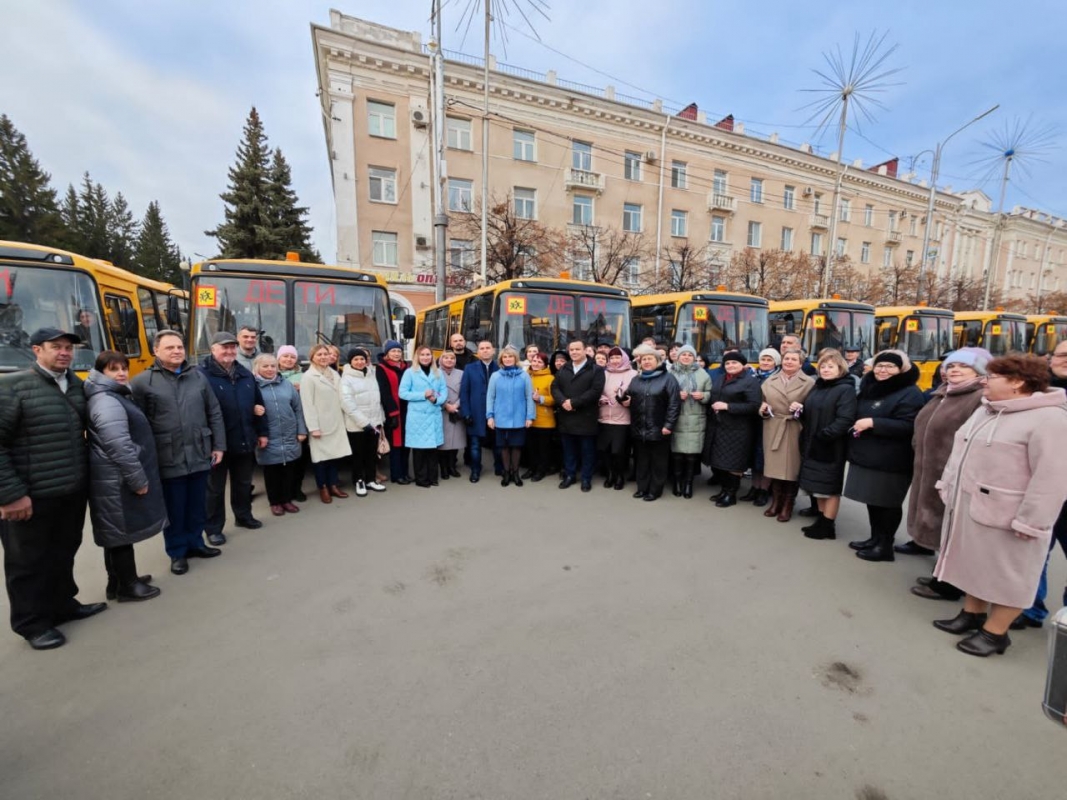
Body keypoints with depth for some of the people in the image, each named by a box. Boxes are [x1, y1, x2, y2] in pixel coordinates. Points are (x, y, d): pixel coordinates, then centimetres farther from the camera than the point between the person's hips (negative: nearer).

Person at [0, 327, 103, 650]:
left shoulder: (77, 385, 5)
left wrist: (86, 477, 12)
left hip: (73, 491, 5)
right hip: (32, 496, -5)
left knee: (64, 553, 20)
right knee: (29, 561, 11)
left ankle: (62, 605, 37)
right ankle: (32, 623, 27)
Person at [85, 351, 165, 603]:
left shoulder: (116, 396, 14)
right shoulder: (106, 401, -19)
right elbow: (119, 447, -25)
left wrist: (138, 476, 20)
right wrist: (138, 479, -20)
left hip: (118, 479, 11)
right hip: (118, 480, -11)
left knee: (117, 533, 18)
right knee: (123, 531, 1)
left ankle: (118, 581, 30)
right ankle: (128, 586, 13)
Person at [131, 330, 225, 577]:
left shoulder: (198, 376, 6)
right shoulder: (143, 382, -5)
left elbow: (214, 413, 8)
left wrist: (218, 446, 5)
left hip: (200, 455, 3)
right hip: (169, 459, -3)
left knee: (198, 505, 15)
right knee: (174, 508, 9)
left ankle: (195, 543, 33)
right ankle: (177, 552, 26)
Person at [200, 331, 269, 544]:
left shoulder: (245, 374, 8)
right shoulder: (203, 375, -13)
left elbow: (258, 403, 13)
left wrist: (262, 432, 12)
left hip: (245, 440, 6)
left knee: (243, 483, 19)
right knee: (215, 487, 9)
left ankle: (243, 516, 37)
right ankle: (213, 528, 23)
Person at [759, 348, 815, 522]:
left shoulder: (809, 383, 0)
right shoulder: (769, 381, 11)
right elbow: (763, 403, 16)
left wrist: (802, 408, -19)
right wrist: (763, 409, -5)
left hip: (795, 432, -3)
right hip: (773, 431, 3)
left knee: (792, 467, 4)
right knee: (775, 466, 8)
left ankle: (788, 505, 19)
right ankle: (776, 501, 24)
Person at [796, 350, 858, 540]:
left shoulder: (846, 389, -11)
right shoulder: (817, 387, 14)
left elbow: (845, 420, -23)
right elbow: (809, 413, 20)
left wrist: (823, 435, -23)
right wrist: (800, 412, -1)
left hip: (831, 447, -8)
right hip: (812, 445, 8)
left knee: (830, 487, 5)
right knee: (817, 485, 15)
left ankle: (828, 526, 16)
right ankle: (821, 520, 27)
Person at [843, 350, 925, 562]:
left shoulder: (910, 393, -13)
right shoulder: (870, 388, 13)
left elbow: (908, 426, -24)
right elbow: (858, 414, 27)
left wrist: (873, 423, -26)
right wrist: (858, 425, 9)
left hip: (891, 460, -8)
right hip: (866, 455, 8)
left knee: (888, 502, 4)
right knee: (872, 498, 16)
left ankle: (885, 545, 17)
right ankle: (875, 538, 29)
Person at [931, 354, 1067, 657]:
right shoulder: (986, 410, 9)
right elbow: (961, 452, 17)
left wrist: (1030, 522, -21)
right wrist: (948, 486, 16)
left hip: (1004, 515, -8)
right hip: (968, 505, 8)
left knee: (1005, 573, 8)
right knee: (974, 562, 18)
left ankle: (994, 632, 21)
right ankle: (972, 614, 33)